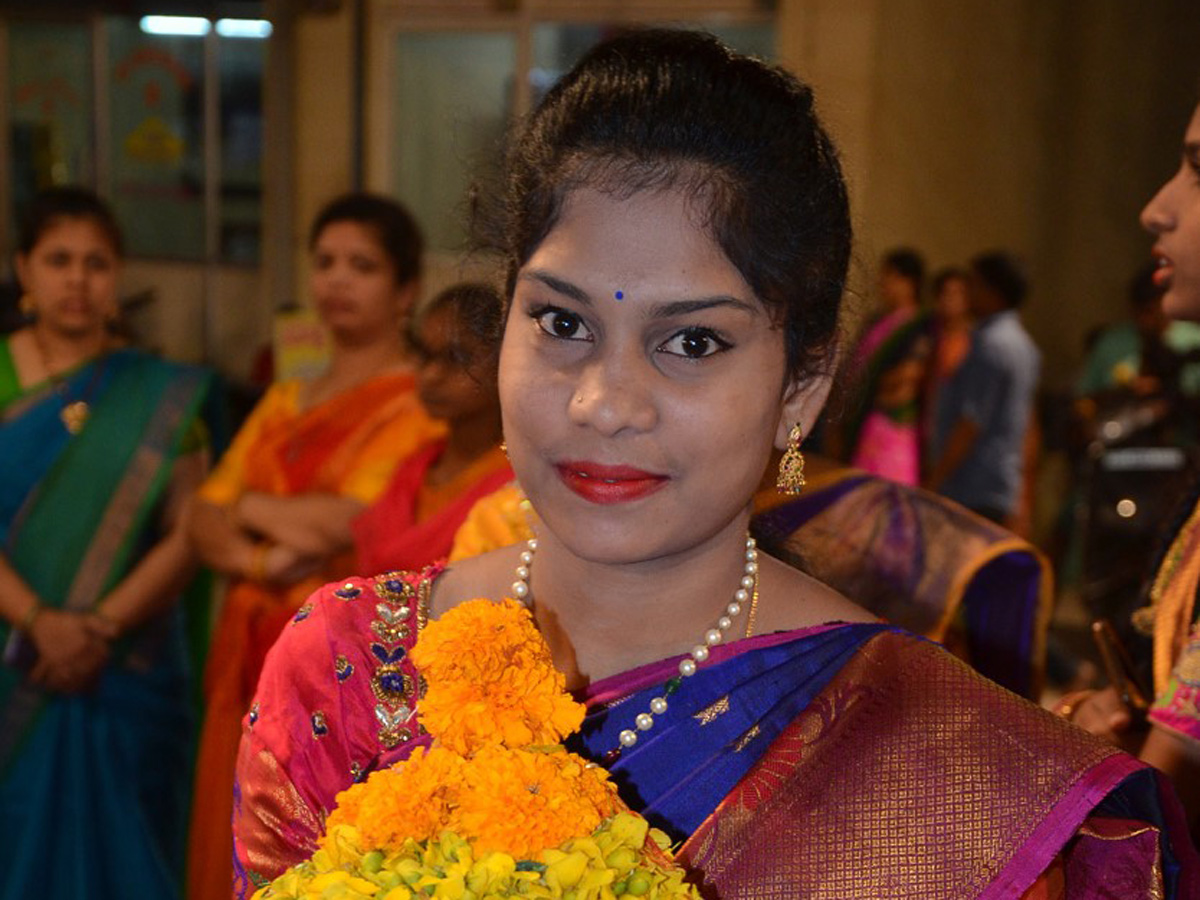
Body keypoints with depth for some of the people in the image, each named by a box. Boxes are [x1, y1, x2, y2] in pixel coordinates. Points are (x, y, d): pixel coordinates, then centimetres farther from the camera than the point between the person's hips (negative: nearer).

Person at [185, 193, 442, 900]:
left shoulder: (419, 401, -5)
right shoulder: (285, 401, 17)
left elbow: (352, 520, -16)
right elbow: (206, 519, 9)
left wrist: (252, 507, 0)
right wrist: (260, 558, -11)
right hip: (254, 655, 6)